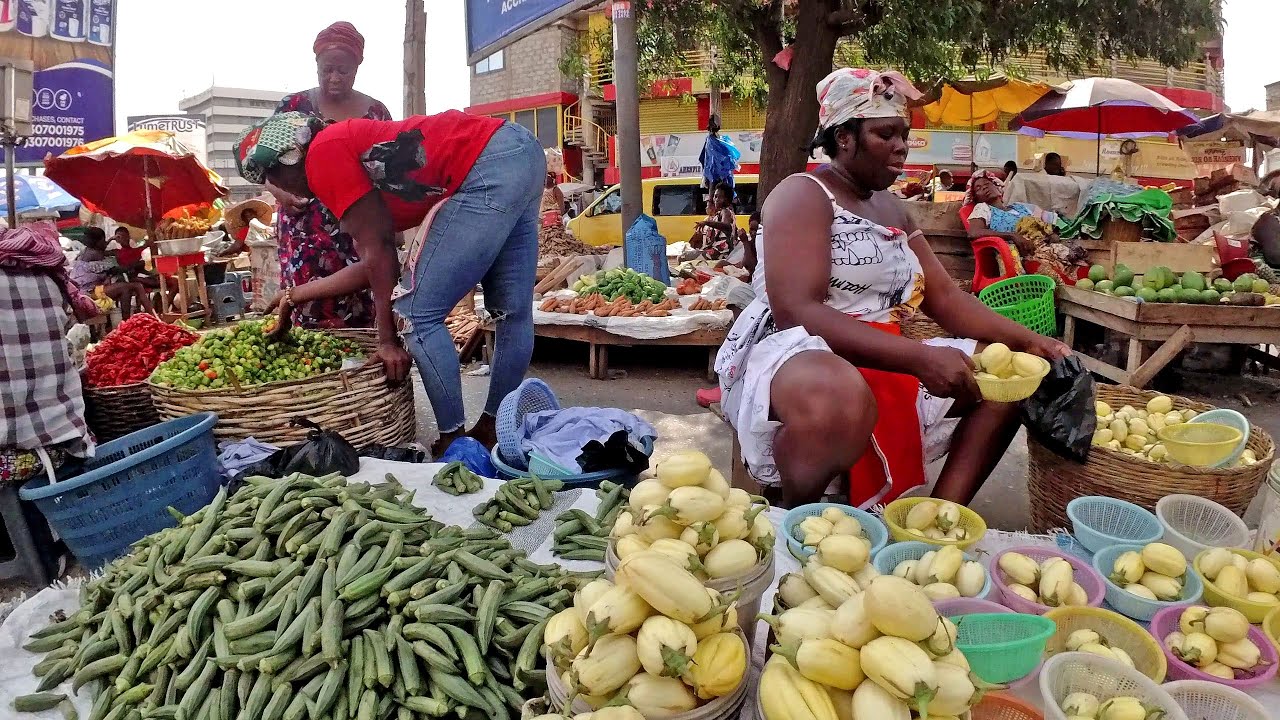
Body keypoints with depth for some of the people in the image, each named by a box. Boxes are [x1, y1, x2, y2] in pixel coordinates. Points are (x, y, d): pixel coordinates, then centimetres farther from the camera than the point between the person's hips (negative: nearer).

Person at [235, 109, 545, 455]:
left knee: (418, 316, -1)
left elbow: (379, 252, -4)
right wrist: (297, 294, 34)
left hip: (489, 168, -10)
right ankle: (491, 429, 29)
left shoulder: (323, 154, 0)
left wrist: (388, 340, 0)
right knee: (512, 312, 15)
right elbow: (376, 263, 23)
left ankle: (453, 443, 6)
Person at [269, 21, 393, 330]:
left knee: (363, 316, -4)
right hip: (307, 231, -1)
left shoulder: (376, 112, 10)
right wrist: (279, 191, -13)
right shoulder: (293, 107, 7)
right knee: (309, 317, -8)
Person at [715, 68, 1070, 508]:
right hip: (792, 359, -9)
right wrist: (920, 357, -29)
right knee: (840, 398, -43)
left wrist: (1027, 340, -3)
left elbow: (944, 298, 14)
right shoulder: (803, 196, -10)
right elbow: (797, 312, -24)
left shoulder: (891, 208, 17)